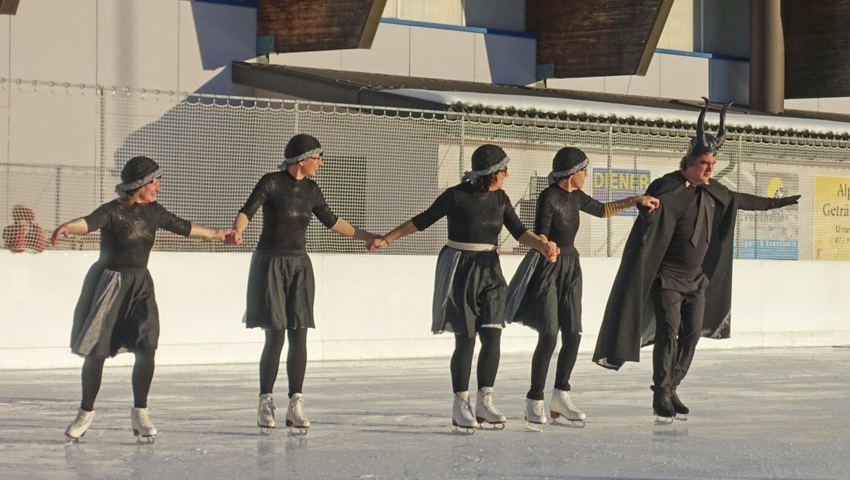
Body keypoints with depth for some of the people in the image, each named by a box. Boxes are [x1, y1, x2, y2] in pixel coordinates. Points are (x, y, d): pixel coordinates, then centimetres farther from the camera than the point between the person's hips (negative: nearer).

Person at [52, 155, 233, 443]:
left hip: (140, 284, 4)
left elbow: (184, 228, 20)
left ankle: (140, 413, 1)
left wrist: (216, 234, 31)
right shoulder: (113, 211, -14)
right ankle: (86, 412, 17)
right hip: (109, 283, -4)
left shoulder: (153, 212, 5)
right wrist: (67, 228, -57)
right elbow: (90, 222, -34)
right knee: (96, 352, 0)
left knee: (146, 348, -11)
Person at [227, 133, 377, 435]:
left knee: (299, 336, -1)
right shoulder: (271, 183, -7)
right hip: (271, 263, -5)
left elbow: (332, 222, 22)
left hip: (299, 266, 5)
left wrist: (365, 236, 28)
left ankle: (295, 405, 2)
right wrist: (237, 231, -38)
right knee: (275, 336, -9)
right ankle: (265, 402, 2)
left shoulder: (311, 190, 9)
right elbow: (246, 212, -17)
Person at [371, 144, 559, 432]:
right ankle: (460, 405, 5)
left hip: (489, 270, 5)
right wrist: (387, 238, -2)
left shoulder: (500, 199, 7)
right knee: (465, 340, -5)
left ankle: (485, 402, 2)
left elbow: (519, 231, 8)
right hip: (460, 270, -5)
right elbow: (422, 221, -2)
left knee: (492, 336, -6)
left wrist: (542, 245, -10)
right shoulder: (456, 196, -10)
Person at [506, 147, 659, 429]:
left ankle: (561, 395, 13)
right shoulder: (549, 198, -14)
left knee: (573, 336, 3)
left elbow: (602, 210, 26)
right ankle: (534, 401, -4)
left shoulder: (575, 197, 9)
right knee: (549, 335, -12)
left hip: (570, 267, 8)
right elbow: (540, 235, -17)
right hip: (548, 268, -8)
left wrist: (637, 201, 25)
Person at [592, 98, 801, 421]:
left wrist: (778, 203, 34)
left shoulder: (712, 192, 7)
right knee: (668, 332, -13)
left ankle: (672, 389, 14)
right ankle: (661, 395, -8)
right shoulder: (668, 189, -16)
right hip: (667, 277, -7)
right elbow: (648, 220, -28)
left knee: (692, 334, 5)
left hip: (697, 278, 7)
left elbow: (741, 200, 24)